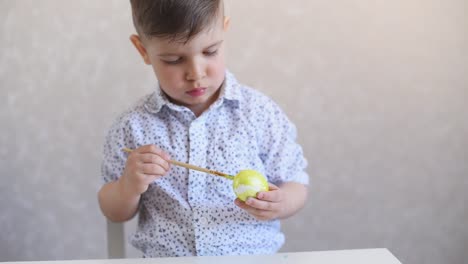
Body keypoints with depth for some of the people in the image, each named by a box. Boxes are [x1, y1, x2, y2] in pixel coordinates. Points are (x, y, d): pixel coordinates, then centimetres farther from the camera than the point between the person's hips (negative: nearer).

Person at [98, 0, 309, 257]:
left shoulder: (261, 113, -4)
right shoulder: (133, 126, -2)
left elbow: (296, 186, 3)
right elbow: (115, 212, 7)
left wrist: (279, 203, -17)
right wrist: (130, 186, -13)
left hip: (251, 257, 1)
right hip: (163, 258, -1)